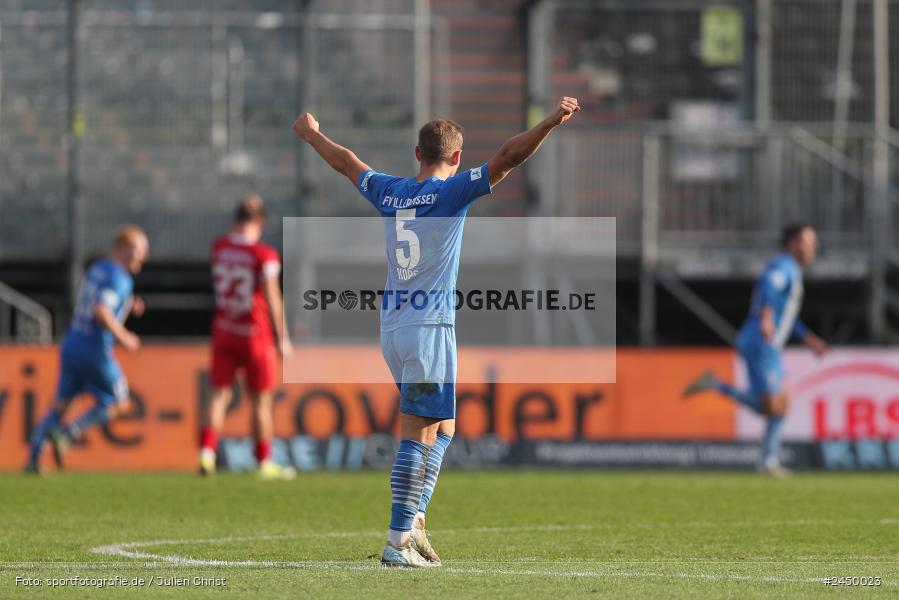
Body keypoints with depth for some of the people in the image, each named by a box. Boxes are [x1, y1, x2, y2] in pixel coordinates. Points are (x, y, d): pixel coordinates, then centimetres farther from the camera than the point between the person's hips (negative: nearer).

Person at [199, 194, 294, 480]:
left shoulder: (219, 247, -2)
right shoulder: (264, 256, -16)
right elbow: (273, 299, -14)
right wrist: (282, 337, -5)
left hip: (224, 331, 4)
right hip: (256, 334, -4)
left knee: (220, 394, 5)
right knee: (261, 400, 6)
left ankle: (207, 452, -12)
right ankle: (265, 462, 14)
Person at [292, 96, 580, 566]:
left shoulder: (390, 192, 11)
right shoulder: (452, 192, -6)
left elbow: (345, 162, 28)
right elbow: (508, 157, -16)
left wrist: (311, 135, 45)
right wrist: (551, 123, -16)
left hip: (391, 328, 7)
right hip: (430, 328, -7)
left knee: (441, 428, 16)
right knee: (418, 435, -6)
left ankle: (413, 520, 9)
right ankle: (399, 541, -9)